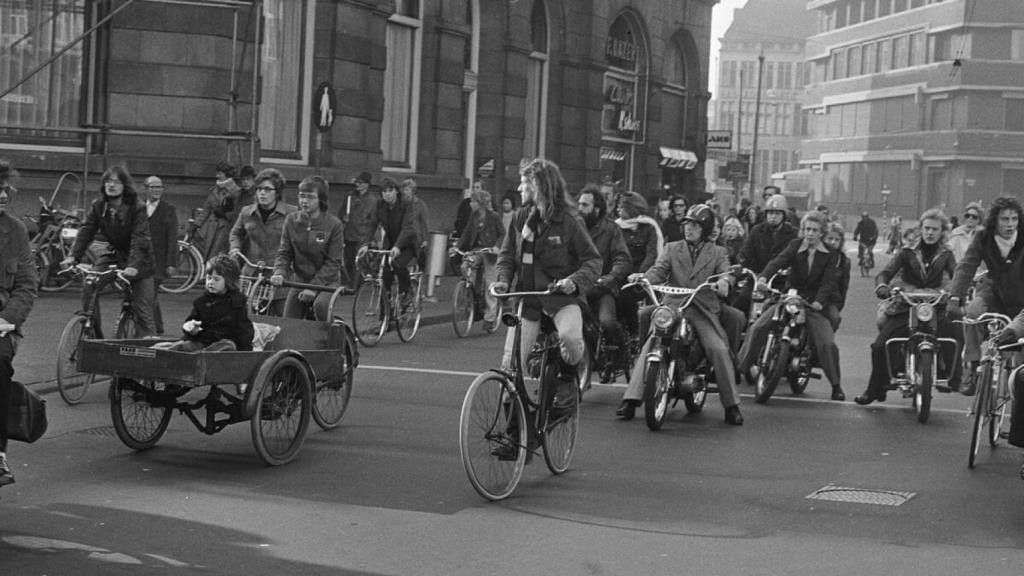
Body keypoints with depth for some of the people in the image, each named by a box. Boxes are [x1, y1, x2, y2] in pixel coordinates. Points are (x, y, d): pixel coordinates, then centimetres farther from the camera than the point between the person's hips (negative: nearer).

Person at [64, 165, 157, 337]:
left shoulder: (137, 208, -20)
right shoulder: (98, 206, -5)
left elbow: (139, 240, -27)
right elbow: (86, 231, -11)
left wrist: (133, 266, -41)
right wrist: (73, 256, -26)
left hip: (138, 260, -4)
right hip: (114, 254, 4)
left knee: (143, 311, -6)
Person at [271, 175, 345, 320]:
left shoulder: (333, 224, -12)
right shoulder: (291, 220, -2)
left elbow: (333, 262, -13)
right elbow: (284, 252, 2)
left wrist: (313, 287, -21)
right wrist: (279, 273, -19)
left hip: (327, 281, -4)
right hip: (299, 280, 4)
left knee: (321, 305, -34)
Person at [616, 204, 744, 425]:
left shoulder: (718, 253, 15)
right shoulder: (672, 249, 18)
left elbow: (726, 271, -2)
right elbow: (659, 270, 3)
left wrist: (724, 280, -29)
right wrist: (643, 277, -20)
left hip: (703, 311, -1)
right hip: (672, 307, 1)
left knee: (719, 349, -22)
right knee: (650, 347, -18)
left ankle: (731, 406, -11)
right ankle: (630, 400, -19)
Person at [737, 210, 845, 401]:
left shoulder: (830, 255, 1)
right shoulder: (795, 245, 3)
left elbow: (829, 281, -9)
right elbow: (779, 261, -14)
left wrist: (819, 301, -27)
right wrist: (763, 277, -34)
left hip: (813, 304, -1)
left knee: (827, 343, -17)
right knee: (758, 327, -16)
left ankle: (836, 385, 0)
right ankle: (740, 368, -6)